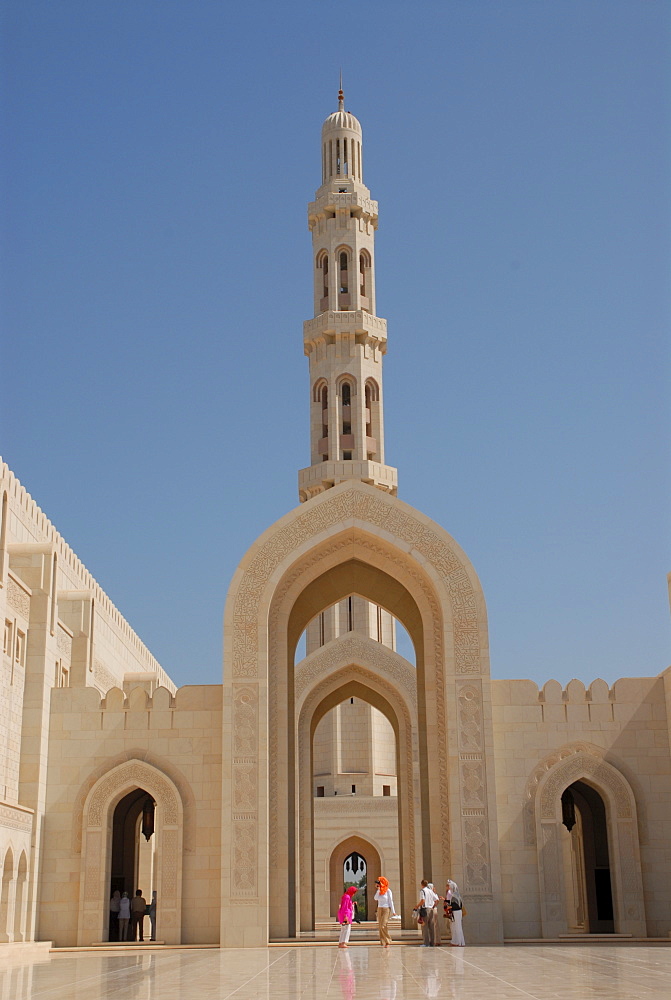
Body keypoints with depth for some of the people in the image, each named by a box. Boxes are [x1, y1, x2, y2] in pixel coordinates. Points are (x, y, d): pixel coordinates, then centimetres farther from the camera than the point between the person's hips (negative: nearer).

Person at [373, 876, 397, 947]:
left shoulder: (388, 891, -6)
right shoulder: (379, 891, 9)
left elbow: (391, 901, -6)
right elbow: (376, 898, -6)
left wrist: (393, 911, -8)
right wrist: (378, 890, -14)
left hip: (386, 909, -6)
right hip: (379, 909, 6)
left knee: (383, 926, -15)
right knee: (380, 927, 3)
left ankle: (388, 941, -3)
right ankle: (383, 942, 8)